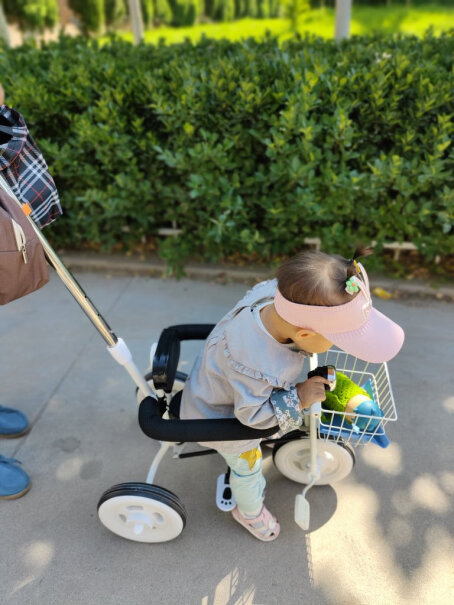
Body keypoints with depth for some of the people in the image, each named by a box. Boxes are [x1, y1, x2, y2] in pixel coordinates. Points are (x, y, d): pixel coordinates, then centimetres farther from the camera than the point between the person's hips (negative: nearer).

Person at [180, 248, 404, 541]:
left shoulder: (275, 291, -32)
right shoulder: (259, 368, -49)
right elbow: (252, 413, -31)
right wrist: (298, 399, -29)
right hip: (222, 420, -6)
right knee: (247, 467, 22)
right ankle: (250, 512, 52)